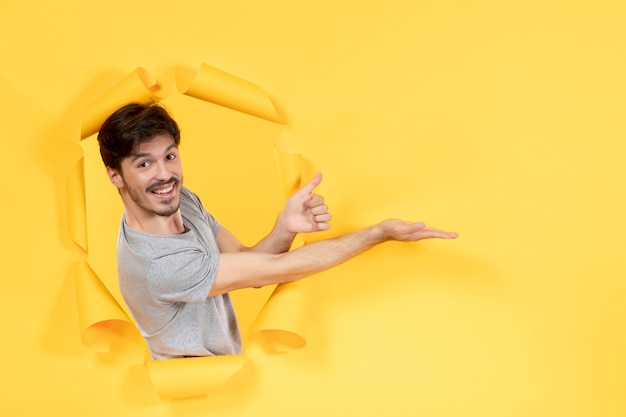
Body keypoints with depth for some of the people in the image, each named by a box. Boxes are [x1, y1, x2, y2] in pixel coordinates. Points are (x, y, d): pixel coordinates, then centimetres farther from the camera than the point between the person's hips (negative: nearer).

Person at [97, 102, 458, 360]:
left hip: (225, 363, 7)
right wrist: (382, 231, -28)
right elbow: (277, 270, -31)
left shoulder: (182, 200, -9)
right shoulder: (156, 264, -34)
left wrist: (286, 227, -29)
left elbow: (248, 263, -8)